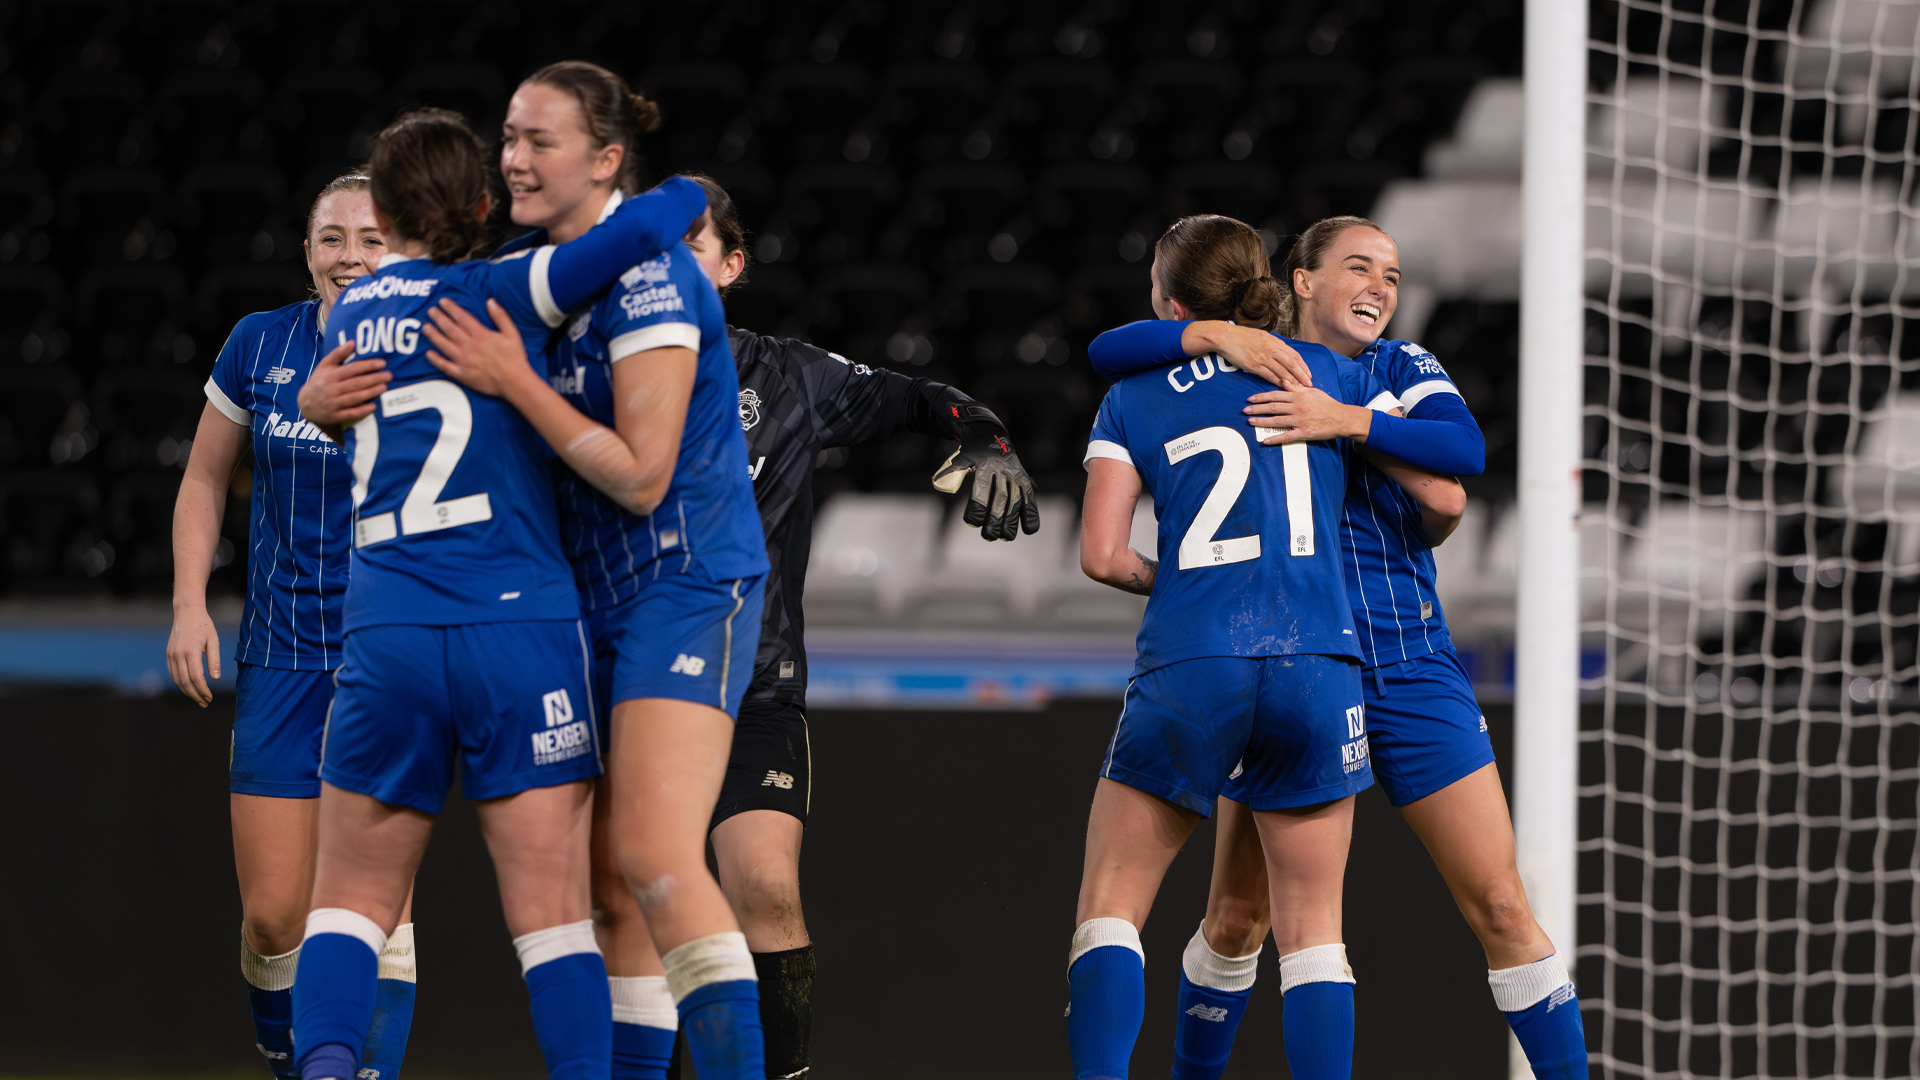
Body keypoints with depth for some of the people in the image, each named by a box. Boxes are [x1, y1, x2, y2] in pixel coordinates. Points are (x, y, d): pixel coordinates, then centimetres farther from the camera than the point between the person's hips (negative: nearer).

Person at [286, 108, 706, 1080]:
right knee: (552, 908, -2)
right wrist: (679, 198, 10)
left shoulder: (349, 316, 14)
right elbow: (641, 230, -11)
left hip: (385, 633, 3)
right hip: (520, 625, -3)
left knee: (352, 894, 9)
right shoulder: (497, 293, -1)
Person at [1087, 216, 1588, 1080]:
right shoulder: (1252, 373, 5)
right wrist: (1220, 335, -20)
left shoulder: (1400, 368, 7)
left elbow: (1464, 449, -13)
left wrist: (1341, 421, -25)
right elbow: (1108, 353, -5)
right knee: (1237, 914, 5)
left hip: (1411, 673, 1)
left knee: (1499, 906, -4)